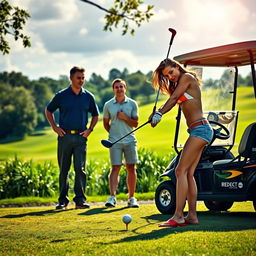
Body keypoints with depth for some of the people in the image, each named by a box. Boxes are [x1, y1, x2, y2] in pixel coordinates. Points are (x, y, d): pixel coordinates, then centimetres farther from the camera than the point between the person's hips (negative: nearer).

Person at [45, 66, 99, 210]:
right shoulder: (61, 95, 3)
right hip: (65, 135, 0)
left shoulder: (88, 97, 7)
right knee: (63, 170, 4)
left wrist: (89, 129, 7)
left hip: (81, 136, 0)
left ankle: (80, 199, 0)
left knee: (80, 169, -5)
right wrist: (54, 127, 5)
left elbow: (95, 115, 20)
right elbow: (49, 111, 14)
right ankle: (63, 200, 11)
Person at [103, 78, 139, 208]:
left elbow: (135, 123, 4)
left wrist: (125, 117, -10)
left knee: (131, 169, 1)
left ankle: (131, 197, 8)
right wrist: (112, 133, 7)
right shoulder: (108, 105, 5)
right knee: (115, 168, -8)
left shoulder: (132, 104, 5)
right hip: (114, 141, -1)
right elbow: (106, 123, 15)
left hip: (130, 140, 1)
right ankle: (112, 196, -13)